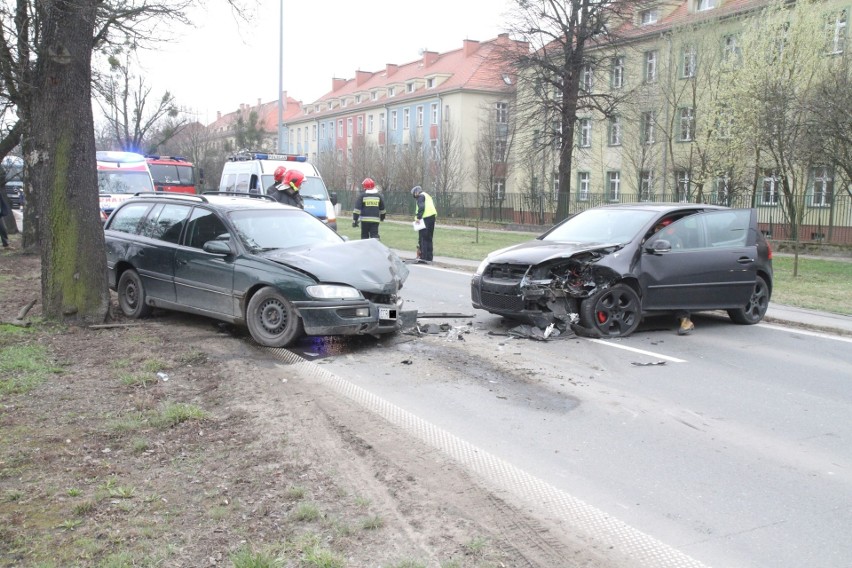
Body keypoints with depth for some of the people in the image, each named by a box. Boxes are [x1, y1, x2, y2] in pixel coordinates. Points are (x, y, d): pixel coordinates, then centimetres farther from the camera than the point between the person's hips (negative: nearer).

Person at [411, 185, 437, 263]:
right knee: (429, 239, 13)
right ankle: (429, 258, 15)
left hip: (425, 218, -9)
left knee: (422, 238, -8)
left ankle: (423, 257, -12)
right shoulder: (428, 196, 27)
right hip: (432, 217, 9)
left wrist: (418, 217, -19)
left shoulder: (421, 196, -1)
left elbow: (421, 207, -16)